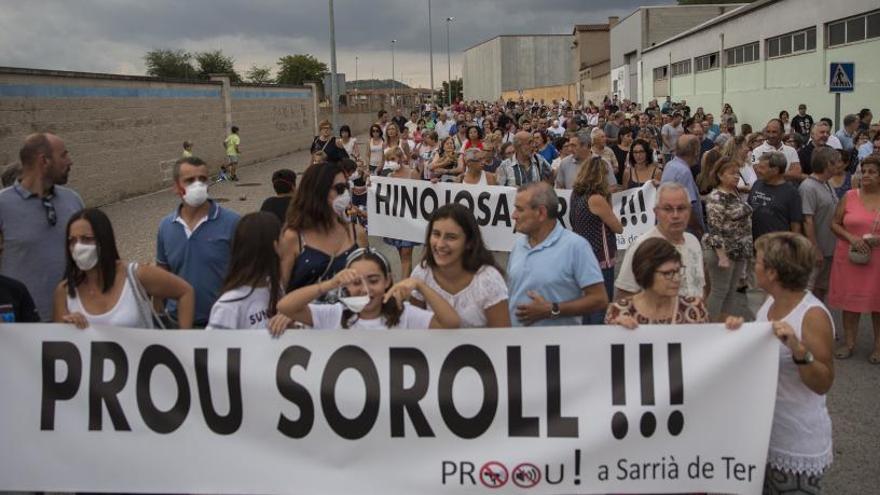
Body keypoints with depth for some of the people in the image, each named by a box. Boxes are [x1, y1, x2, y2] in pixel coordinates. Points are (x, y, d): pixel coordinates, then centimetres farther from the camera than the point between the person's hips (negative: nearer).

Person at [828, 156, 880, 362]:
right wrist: (851, 237, -12)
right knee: (850, 300, 8)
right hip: (850, 258, 1)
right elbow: (835, 224, 5)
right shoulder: (850, 196, 1)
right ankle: (849, 343, 21)